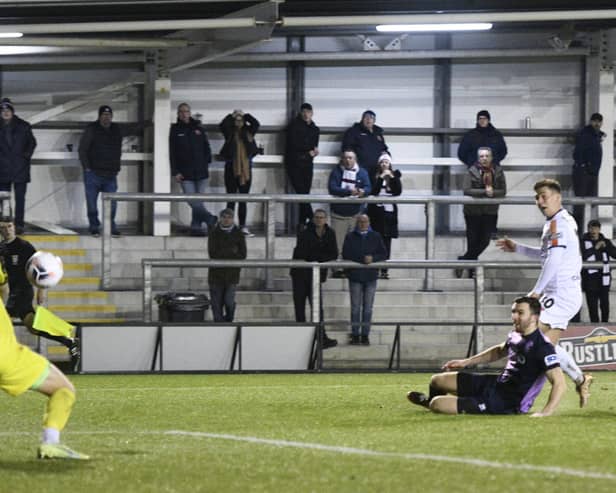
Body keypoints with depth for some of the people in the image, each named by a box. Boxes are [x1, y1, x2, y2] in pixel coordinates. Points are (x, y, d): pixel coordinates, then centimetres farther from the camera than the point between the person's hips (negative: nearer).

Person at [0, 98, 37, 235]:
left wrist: (26, 155, 0)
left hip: (20, 168, -2)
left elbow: (32, 142, 10)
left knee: (20, 197, -2)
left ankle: (19, 224, 1)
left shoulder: (23, 126, 1)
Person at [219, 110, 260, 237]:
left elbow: (256, 124, -9)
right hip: (232, 169, -2)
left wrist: (245, 115, -6)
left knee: (243, 200, 6)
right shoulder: (230, 132, 3)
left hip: (246, 169, 2)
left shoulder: (248, 131, 7)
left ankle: (243, 227, 9)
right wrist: (232, 116, -11)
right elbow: (222, 125, -15)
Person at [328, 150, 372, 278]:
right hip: (339, 213, -2)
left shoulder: (362, 173, 5)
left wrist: (363, 192, -31)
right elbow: (332, 188, -16)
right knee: (337, 243, -3)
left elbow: (368, 188, -5)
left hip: (355, 214, 2)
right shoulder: (336, 172, -3)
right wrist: (349, 192, -29)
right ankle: (337, 269, 1)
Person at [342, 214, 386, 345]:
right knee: (355, 307, 0)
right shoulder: (350, 237, 4)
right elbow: (345, 255, -7)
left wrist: (373, 258, -16)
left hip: (370, 276, 1)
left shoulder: (376, 237, 8)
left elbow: (383, 254, 5)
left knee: (368, 307, 2)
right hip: (355, 276, -1)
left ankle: (365, 335, 6)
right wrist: (362, 259, -18)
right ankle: (355, 334, 5)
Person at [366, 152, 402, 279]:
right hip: (377, 211, -2)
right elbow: (373, 191, -9)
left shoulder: (395, 175, 8)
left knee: (387, 241, 1)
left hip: (390, 212, 2)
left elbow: (398, 191, -2)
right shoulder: (375, 176, 3)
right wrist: (381, 178, -15)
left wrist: (393, 178, -11)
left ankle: (385, 270, 3)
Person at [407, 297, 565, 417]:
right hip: (496, 384, 8)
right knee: (437, 380, 12)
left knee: (437, 404, -12)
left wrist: (545, 413, -42)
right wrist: (466, 362, 23)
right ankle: (429, 400, 49)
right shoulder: (516, 335, 1)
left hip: (505, 405, -8)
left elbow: (560, 384, -31)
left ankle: (431, 402, 28)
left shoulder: (542, 347, -27)